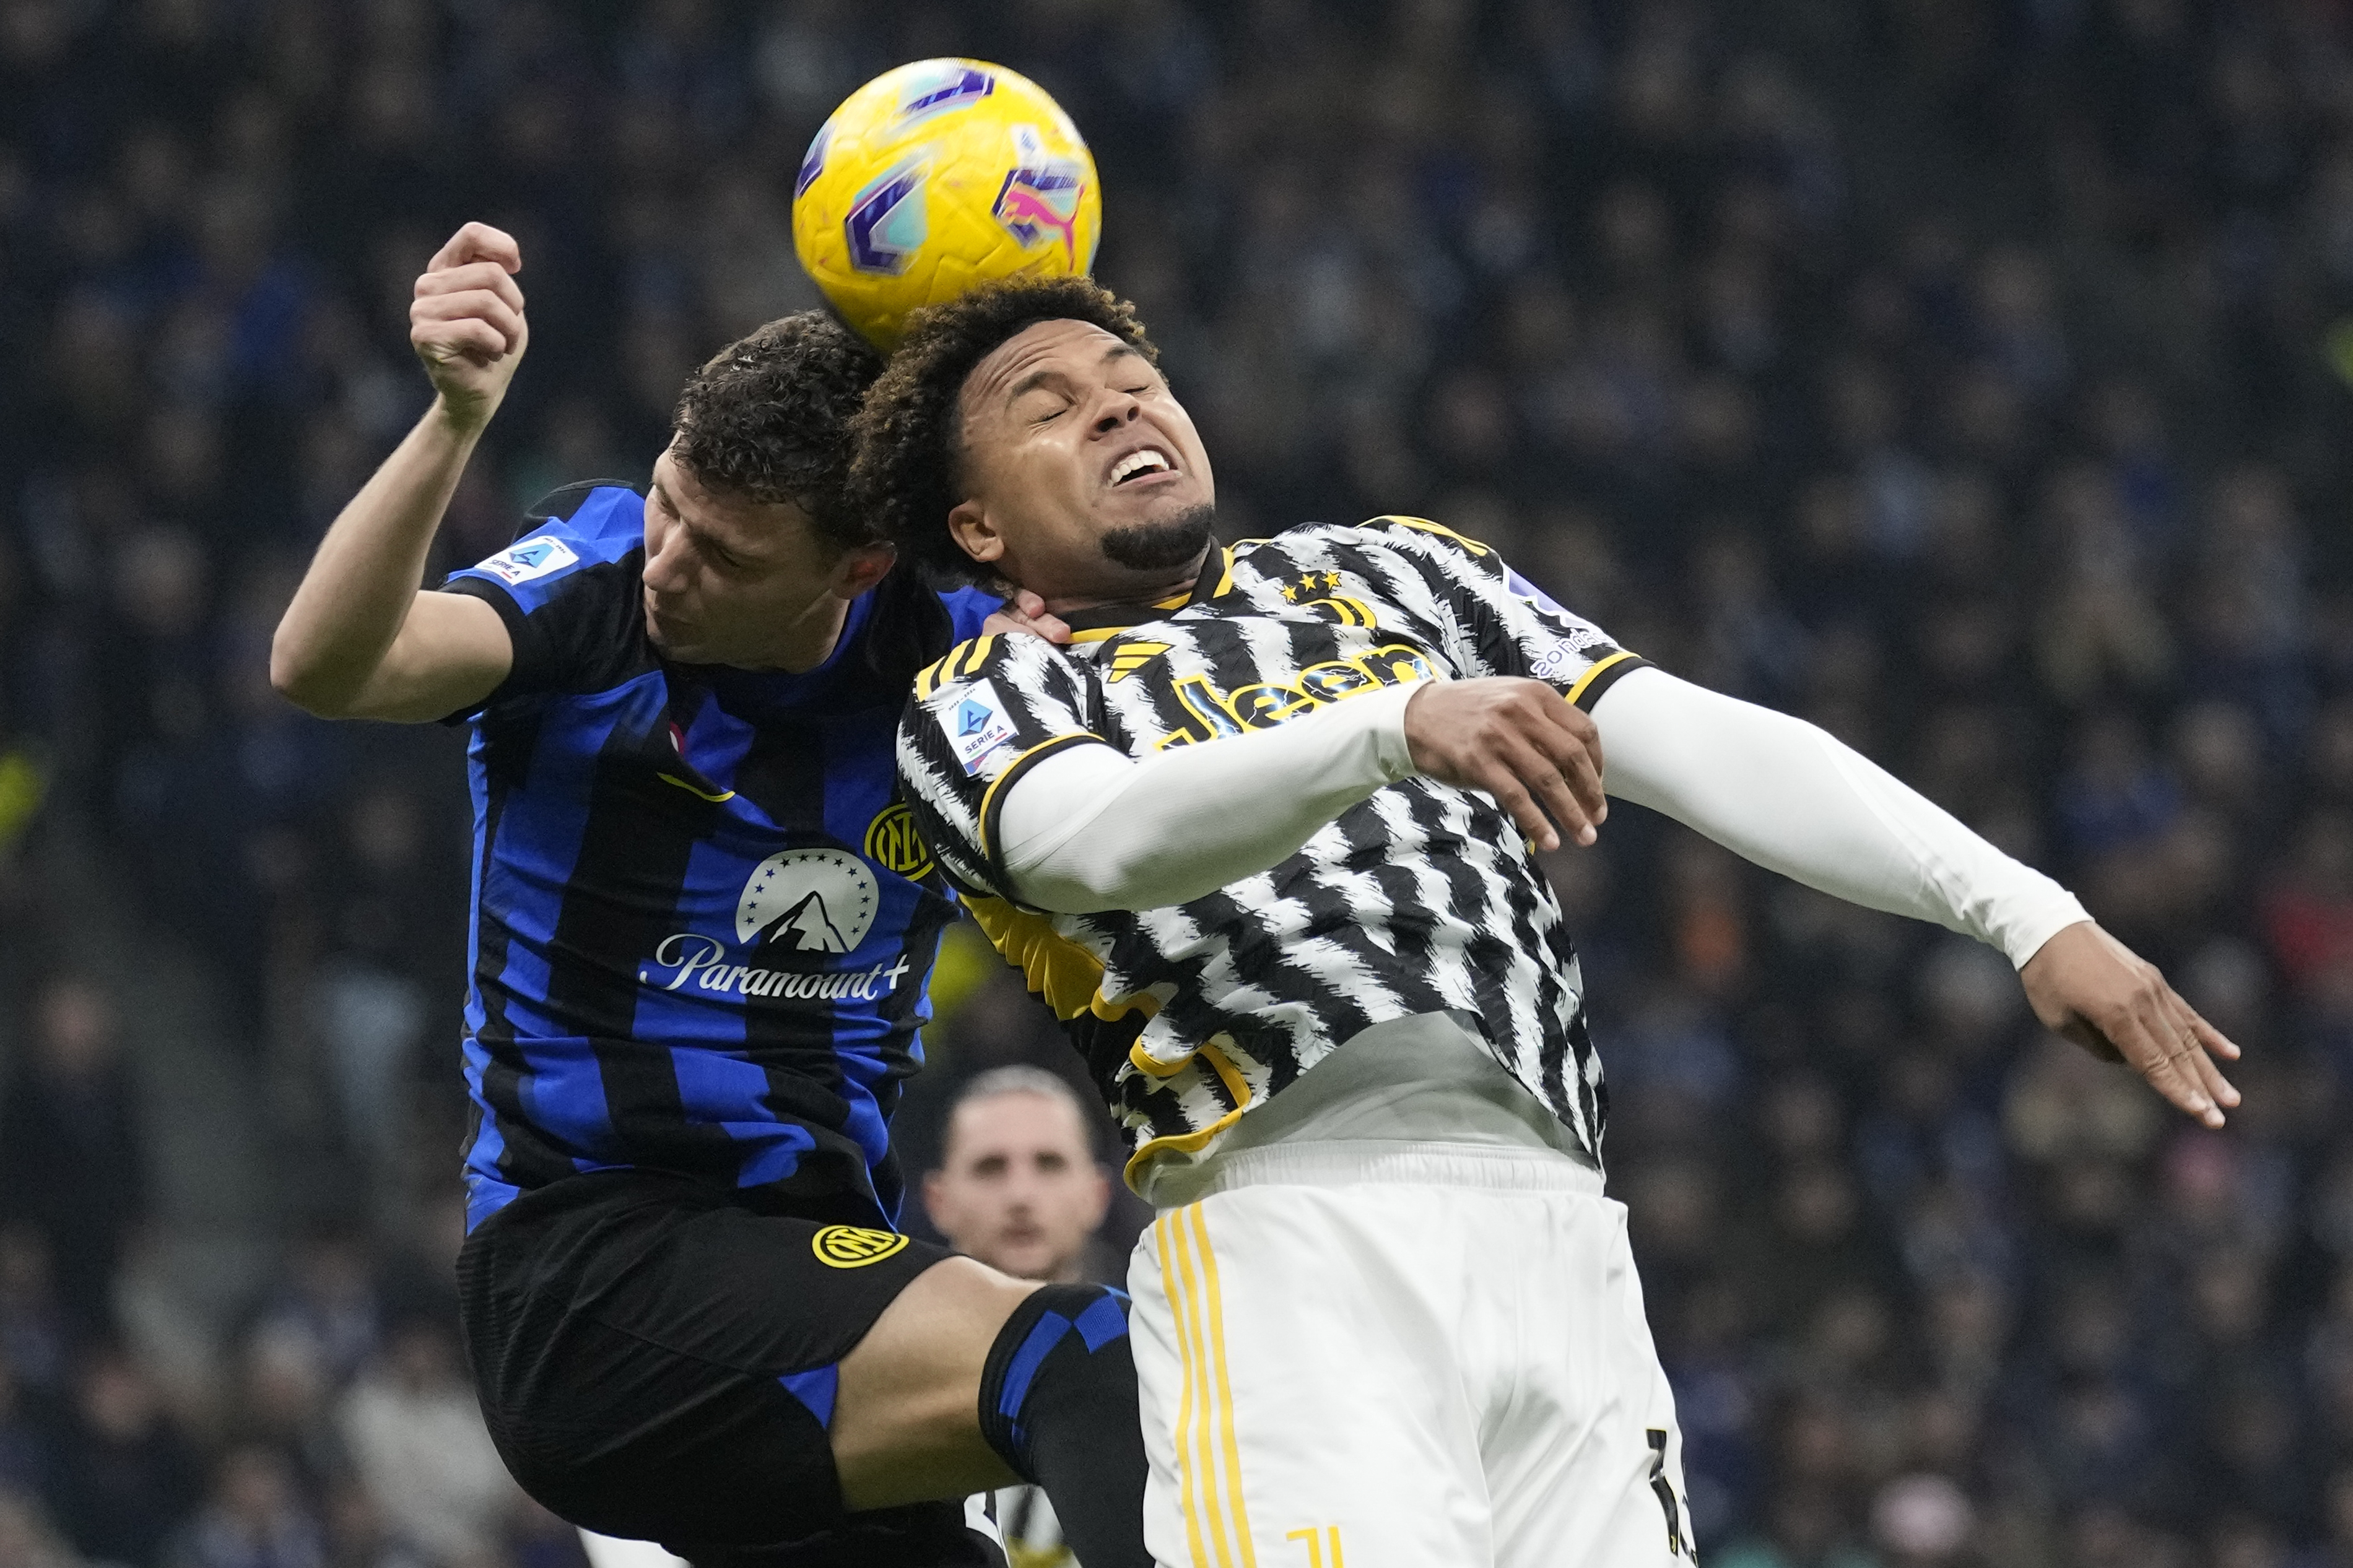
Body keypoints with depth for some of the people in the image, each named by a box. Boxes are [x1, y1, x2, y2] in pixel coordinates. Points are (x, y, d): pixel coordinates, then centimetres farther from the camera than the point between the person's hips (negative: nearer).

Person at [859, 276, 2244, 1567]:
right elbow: (1113, 837, -10)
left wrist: (2025, 912, 3)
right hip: (1288, 1234, -4)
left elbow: (1702, 743, 15)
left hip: (1556, 1233, 4)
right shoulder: (982, 705, 13)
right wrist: (1402, 724, -27)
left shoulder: (1391, 576, 26)